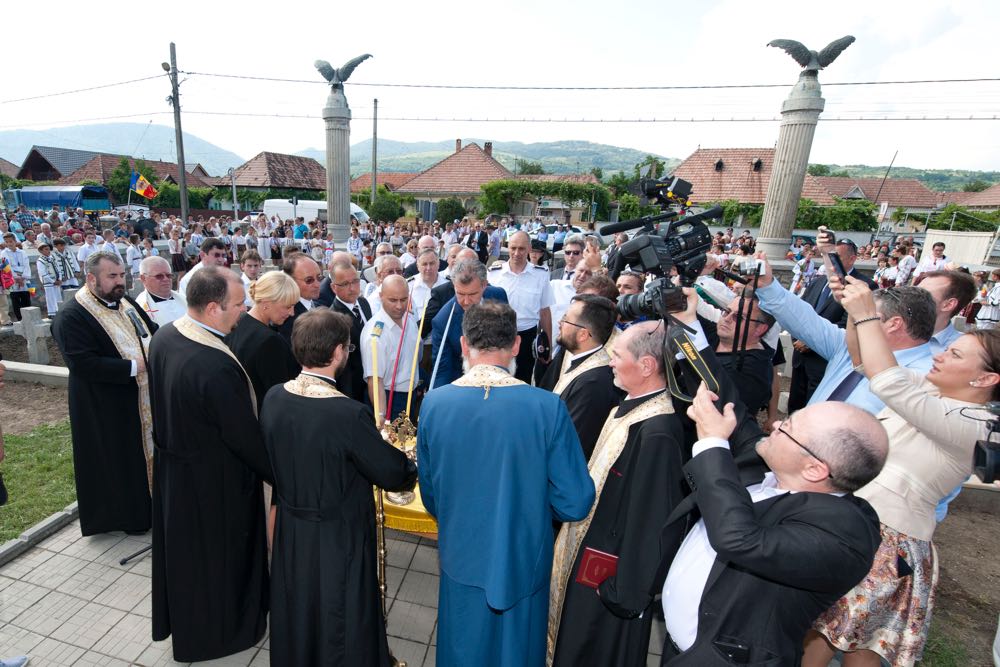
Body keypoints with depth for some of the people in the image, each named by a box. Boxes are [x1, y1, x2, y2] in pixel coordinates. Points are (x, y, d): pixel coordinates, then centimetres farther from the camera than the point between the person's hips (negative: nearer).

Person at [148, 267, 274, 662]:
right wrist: (281, 475, -11)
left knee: (184, 549, 27)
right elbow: (246, 437, -26)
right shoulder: (216, 367, -35)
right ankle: (221, 632, 41)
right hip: (216, 482, -8)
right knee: (220, 555, 16)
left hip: (172, 468, 8)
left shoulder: (164, 336, -8)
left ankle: (181, 622, 52)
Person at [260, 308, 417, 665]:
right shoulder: (348, 413, -33)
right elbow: (393, 473, -22)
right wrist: (414, 469, 0)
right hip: (338, 539, -6)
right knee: (341, 625, 19)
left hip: (289, 532, 6)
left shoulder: (273, 398, -12)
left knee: (298, 611, 30)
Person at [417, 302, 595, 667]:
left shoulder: (433, 403, -17)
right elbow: (575, 503, -17)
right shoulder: (547, 407, -24)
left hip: (462, 560, 2)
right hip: (524, 562, -1)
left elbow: (430, 495, -3)